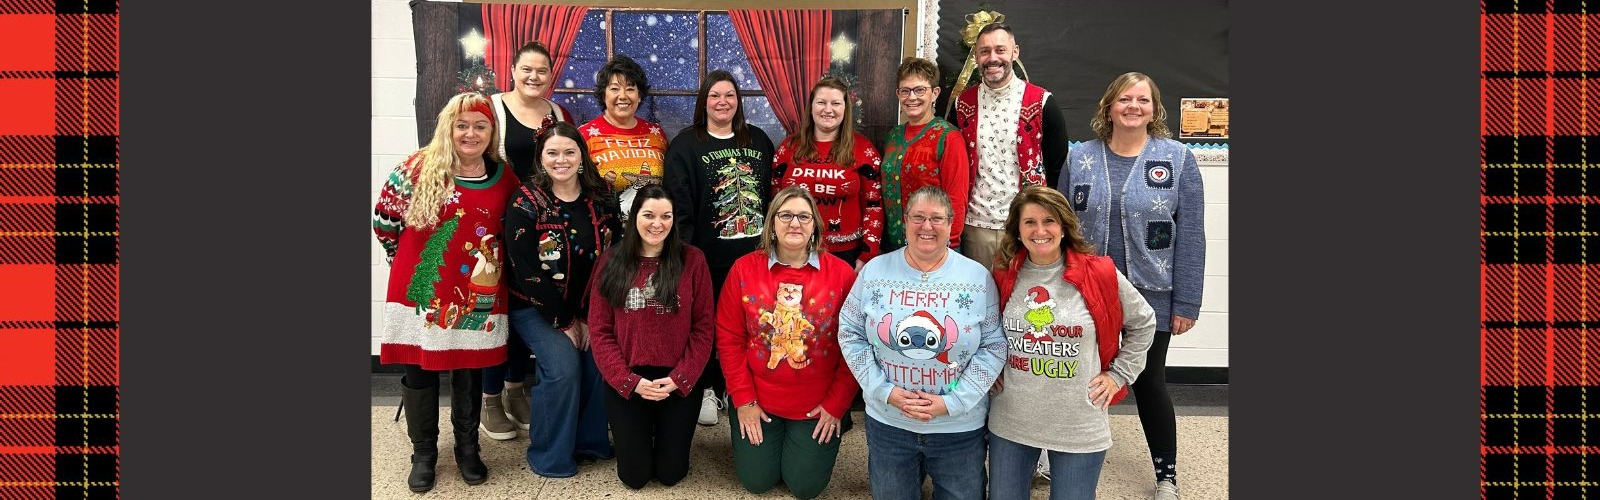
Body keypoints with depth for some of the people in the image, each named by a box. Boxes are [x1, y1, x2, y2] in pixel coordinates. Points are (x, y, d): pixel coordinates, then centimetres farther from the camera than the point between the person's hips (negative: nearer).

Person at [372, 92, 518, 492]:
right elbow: (384, 221, 1)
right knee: (419, 373, 8)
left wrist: (491, 262, 5)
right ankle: (423, 454, 26)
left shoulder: (504, 178, 2)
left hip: (476, 296, 2)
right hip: (420, 292, -2)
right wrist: (412, 259, 7)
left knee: (470, 373, 12)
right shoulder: (418, 169, -7)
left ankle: (468, 450, 30)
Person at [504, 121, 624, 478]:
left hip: (590, 307, 4)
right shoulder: (526, 204, -12)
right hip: (538, 308, -3)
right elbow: (527, 273, -15)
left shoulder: (602, 200, -2)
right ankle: (550, 457, 0)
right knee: (563, 367, -21)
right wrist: (564, 322, -15)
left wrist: (590, 317, -10)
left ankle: (590, 441, 8)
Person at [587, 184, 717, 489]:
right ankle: (640, 437, 39)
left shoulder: (692, 260, -3)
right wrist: (629, 380, -13)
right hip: (625, 383, 1)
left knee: (671, 473, 7)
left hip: (680, 383, 0)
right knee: (634, 476, 6)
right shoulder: (611, 263, 0)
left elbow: (704, 328, -4)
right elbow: (599, 331, -2)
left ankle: (668, 436, 40)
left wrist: (679, 378, -14)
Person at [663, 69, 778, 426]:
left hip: (756, 252, 3)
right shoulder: (685, 145, -2)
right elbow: (679, 205, -8)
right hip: (709, 256, -3)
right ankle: (708, 390, 21)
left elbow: (773, 195, 14)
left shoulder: (759, 141, 11)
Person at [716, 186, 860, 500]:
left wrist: (836, 404, -8)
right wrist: (743, 400, -7)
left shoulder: (841, 273, -9)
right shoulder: (744, 268, -7)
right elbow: (729, 338, -4)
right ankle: (772, 438, 39)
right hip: (756, 402, 1)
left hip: (820, 405, -1)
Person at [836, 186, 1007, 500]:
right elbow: (850, 334, -1)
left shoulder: (978, 278, -6)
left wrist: (952, 401, -14)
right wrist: (885, 391, -12)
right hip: (886, 421, 1)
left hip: (960, 427, -1)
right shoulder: (874, 271, -3)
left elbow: (994, 346, -6)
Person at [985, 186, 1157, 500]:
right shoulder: (1002, 277, -2)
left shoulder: (1100, 274, -9)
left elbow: (1143, 323, 6)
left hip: (1080, 428, -2)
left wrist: (1118, 374, 2)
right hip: (1009, 425, 2)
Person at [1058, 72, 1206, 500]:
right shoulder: (1081, 158, 2)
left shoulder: (1178, 159, -3)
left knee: (1149, 382, 7)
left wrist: (1186, 303, -8)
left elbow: (1189, 237, -5)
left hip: (1150, 296, -2)